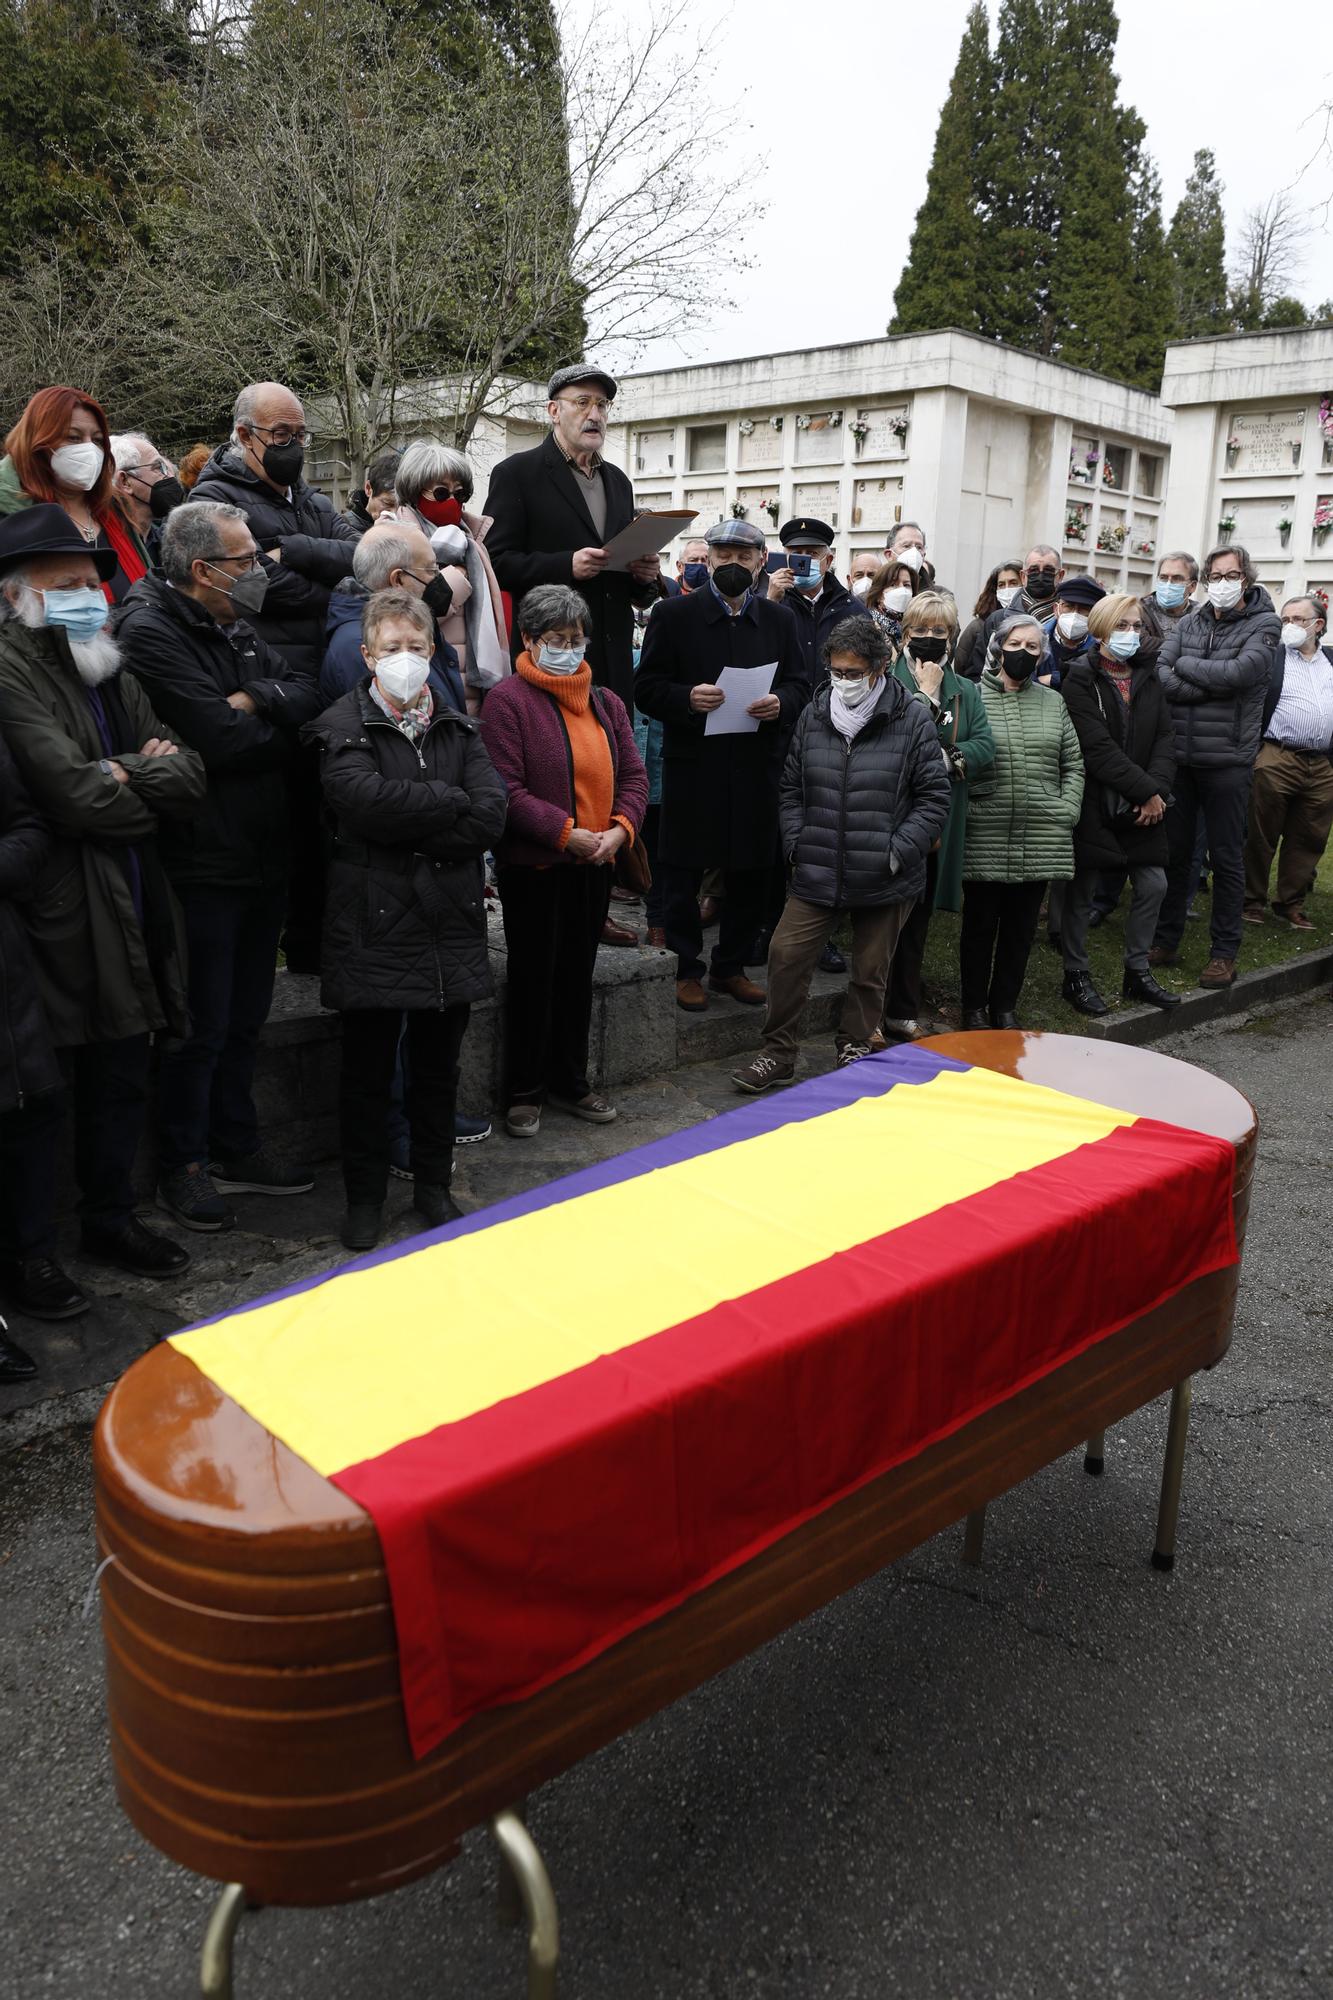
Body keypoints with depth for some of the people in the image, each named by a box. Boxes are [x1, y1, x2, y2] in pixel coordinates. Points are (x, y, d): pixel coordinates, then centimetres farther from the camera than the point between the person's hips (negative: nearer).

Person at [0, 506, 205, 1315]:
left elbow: (191, 777, 5)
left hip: (130, 911, 8)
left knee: (122, 1079, 18)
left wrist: (124, 774, -14)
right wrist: (155, 781, -6)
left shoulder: (113, 672, 15)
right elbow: (76, 795, -24)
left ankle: (112, 1217, 35)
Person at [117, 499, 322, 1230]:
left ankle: (236, 1147, 32)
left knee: (245, 1018, 18)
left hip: (263, 859, 8)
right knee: (201, 1027, 3)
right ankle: (183, 1167, 19)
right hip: (203, 864, -8)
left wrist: (254, 700, -15)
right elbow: (221, 741, -24)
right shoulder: (151, 634, -16)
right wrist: (279, 724, -6)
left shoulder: (237, 629, 12)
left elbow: (308, 695, 2)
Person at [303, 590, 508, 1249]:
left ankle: (434, 1186, 30)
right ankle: (365, 1196, 23)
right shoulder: (343, 727, -3)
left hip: (451, 927, 4)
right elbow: (368, 800, -22)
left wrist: (412, 838, -14)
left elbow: (491, 816, -5)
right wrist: (452, 800, -10)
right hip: (375, 928, -3)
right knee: (369, 1072, 8)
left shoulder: (458, 727, 10)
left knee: (438, 1069, 15)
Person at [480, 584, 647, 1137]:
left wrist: (621, 828, -11)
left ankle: (570, 1082, 28)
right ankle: (524, 1093, 17)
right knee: (533, 978, 3)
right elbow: (506, 789, -17)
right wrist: (565, 833, -21)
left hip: (595, 863, 6)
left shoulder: (605, 702, 11)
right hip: (531, 864, -6)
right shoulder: (507, 700, -9)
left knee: (578, 976, 14)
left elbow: (633, 774, 7)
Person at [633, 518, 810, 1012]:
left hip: (757, 769, 3)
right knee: (683, 873, 4)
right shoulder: (674, 614, 1)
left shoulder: (780, 619, 11)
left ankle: (731, 967, 23)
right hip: (692, 768, -3)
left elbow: (801, 684, 11)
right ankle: (688, 968, 18)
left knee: (751, 875, 8)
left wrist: (781, 703, -11)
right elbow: (647, 689, -2)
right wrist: (687, 697, -21)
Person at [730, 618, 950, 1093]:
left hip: (883, 878, -2)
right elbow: (792, 789, 13)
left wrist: (897, 851, -13)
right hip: (817, 872, 2)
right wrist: (797, 844, 0)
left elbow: (934, 797, -4)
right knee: (786, 954, -4)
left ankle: (854, 1050, 29)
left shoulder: (911, 720, -6)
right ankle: (779, 1053, 11)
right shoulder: (813, 716, 4)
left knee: (870, 970, 10)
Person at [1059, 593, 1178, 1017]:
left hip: (1143, 804, 6)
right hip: (1094, 804, -6)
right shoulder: (1081, 678, -8)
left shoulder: (1149, 678, 11)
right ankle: (1076, 976, 17)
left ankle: (1137, 973, 21)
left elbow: (1164, 740, 4)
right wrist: (1145, 791, -17)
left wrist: (1157, 790, -13)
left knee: (1153, 884, 6)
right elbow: (1097, 748, -17)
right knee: (1082, 891, 3)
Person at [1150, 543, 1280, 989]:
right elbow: (1160, 675, -5)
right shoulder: (1189, 623, 10)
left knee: (1226, 858, 4)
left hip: (1227, 761, -4)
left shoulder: (1263, 626, -1)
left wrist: (1185, 664, -7)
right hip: (1178, 755, 4)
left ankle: (1225, 953, 13)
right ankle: (1166, 940, 22)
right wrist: (1214, 686, -14)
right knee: (1174, 852, 11)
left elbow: (1239, 672, -19)